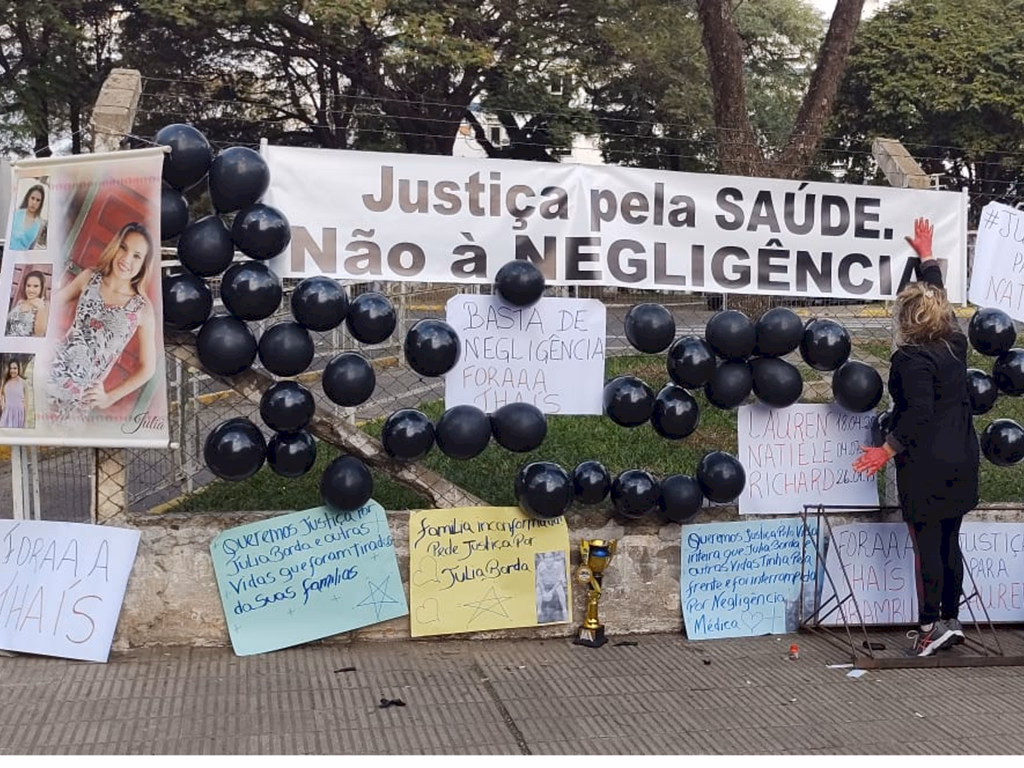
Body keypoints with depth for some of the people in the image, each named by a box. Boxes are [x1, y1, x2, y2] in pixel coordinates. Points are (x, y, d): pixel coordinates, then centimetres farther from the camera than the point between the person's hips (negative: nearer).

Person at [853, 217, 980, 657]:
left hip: (926, 465, -8)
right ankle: (951, 621, 18)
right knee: (949, 543, 13)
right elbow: (937, 297, 23)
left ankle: (931, 626, -1)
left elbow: (919, 413, -23)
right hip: (962, 460, 8)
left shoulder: (912, 358, -15)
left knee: (927, 545, -3)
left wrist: (887, 450, -19)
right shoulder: (956, 344, 7)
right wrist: (927, 257, 34)